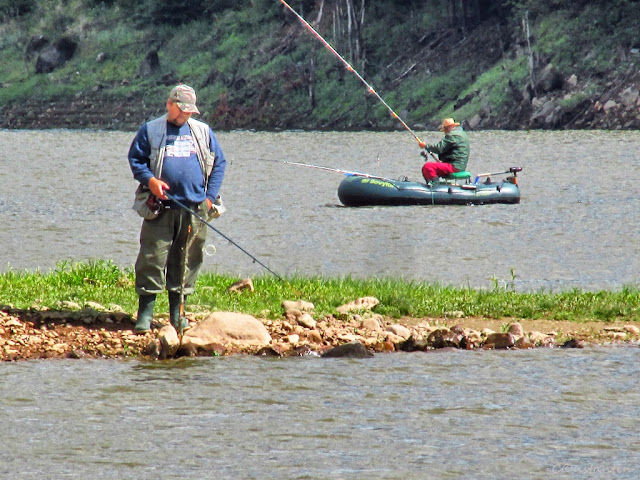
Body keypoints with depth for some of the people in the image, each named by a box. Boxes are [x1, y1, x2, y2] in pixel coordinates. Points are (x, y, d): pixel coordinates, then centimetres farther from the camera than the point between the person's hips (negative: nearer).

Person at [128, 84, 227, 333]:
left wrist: (210, 196, 6)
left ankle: (177, 312, 12)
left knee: (187, 261, 4)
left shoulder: (203, 132, 14)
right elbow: (135, 159, 7)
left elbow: (219, 163, 16)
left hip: (194, 208, 2)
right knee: (152, 258, -6)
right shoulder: (150, 130, 7)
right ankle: (145, 311, -3)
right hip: (160, 207, -2)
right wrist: (150, 180, -11)